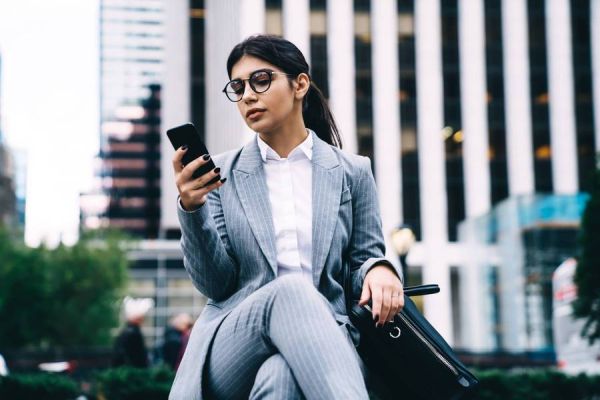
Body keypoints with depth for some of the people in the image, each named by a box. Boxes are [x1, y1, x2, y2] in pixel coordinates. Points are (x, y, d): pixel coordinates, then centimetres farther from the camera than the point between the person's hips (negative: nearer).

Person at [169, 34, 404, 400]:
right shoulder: (223, 175, 11)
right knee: (290, 289, -36)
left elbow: (363, 259, 14)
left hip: (322, 339, -1)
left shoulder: (352, 172, 12)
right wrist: (191, 208, -11)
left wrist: (379, 269, -11)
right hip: (233, 348, 2)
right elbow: (215, 284, 5)